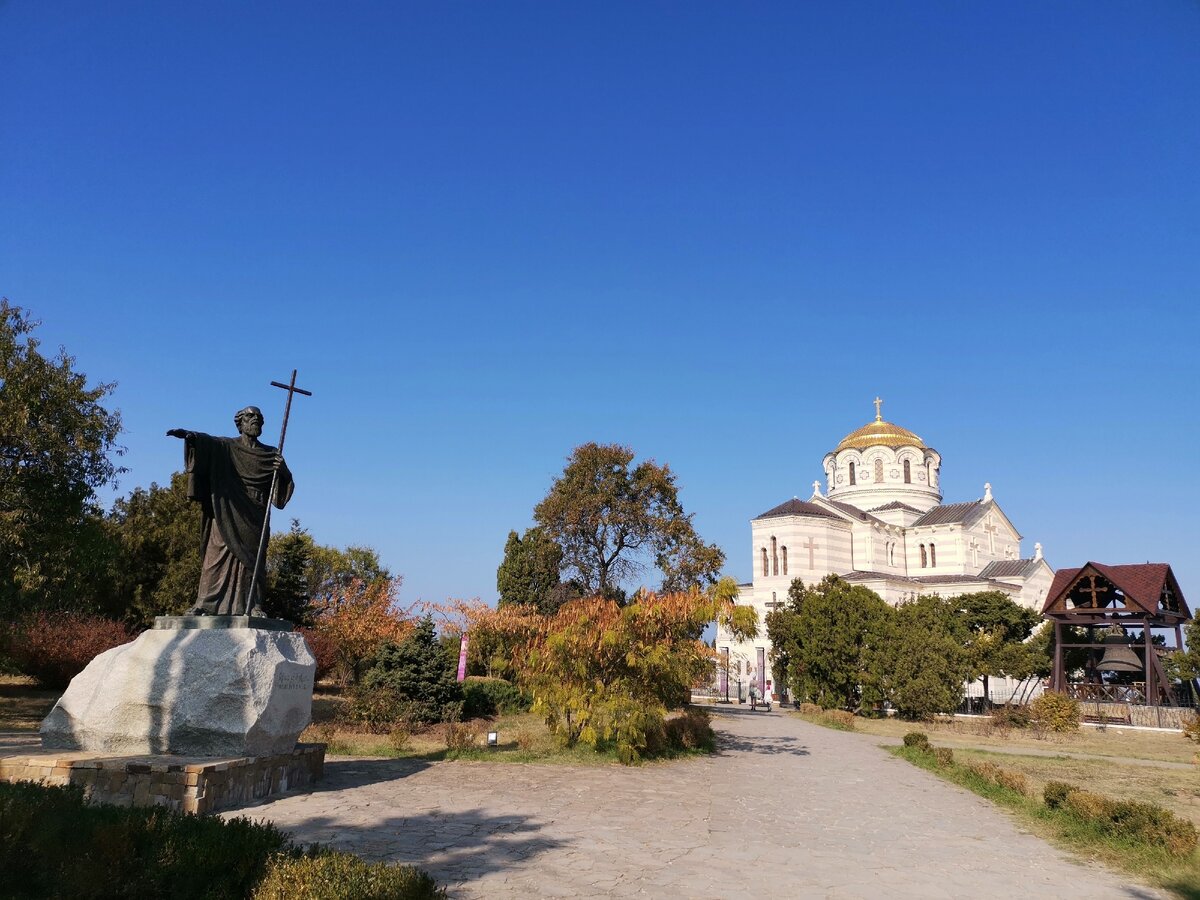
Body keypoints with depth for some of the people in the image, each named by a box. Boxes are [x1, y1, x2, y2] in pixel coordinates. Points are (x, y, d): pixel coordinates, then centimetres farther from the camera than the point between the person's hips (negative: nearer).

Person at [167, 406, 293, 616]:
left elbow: (286, 484, 11)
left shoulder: (271, 454, 16)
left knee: (253, 559, -2)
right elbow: (206, 441, -11)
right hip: (227, 513, -2)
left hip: (254, 517, 2)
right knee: (218, 555, -8)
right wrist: (188, 435, -33)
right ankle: (205, 603, -8)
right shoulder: (226, 447, 9)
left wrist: (283, 471, -12)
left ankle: (253, 606, -3)